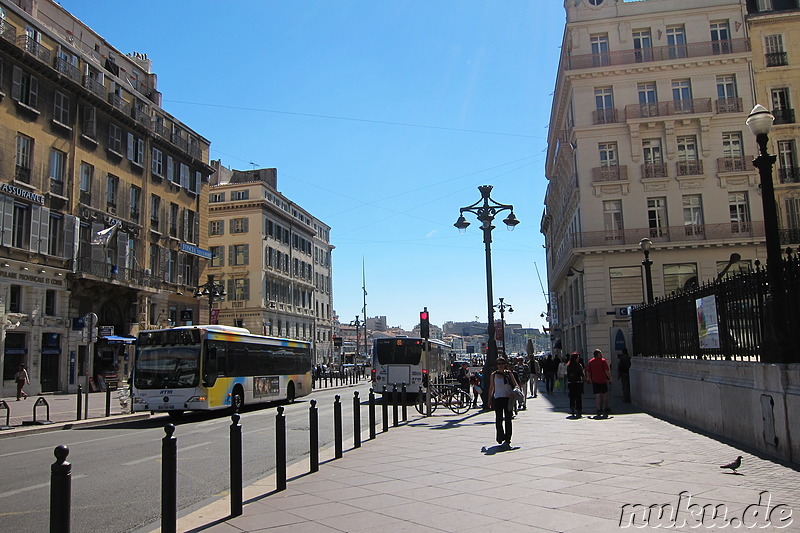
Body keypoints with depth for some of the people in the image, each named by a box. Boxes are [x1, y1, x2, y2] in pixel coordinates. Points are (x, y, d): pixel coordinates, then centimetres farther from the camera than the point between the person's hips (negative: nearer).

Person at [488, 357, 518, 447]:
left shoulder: (509, 373, 3)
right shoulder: (493, 375, 5)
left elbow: (515, 385, 7)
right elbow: (491, 388, 12)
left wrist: (513, 393, -12)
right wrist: (489, 400, 11)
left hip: (508, 398, -1)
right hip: (497, 399, 1)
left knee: (508, 419, -3)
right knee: (498, 420, -2)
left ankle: (507, 440, 0)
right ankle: (500, 438, 13)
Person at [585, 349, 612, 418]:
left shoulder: (590, 362, 5)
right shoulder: (603, 361, -4)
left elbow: (588, 372, 4)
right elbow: (607, 371, -10)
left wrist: (589, 379, 15)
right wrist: (609, 378, -1)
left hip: (595, 381, 2)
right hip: (603, 380, -2)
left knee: (597, 396, 3)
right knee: (605, 394, 12)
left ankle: (599, 410, 1)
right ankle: (605, 409, 15)